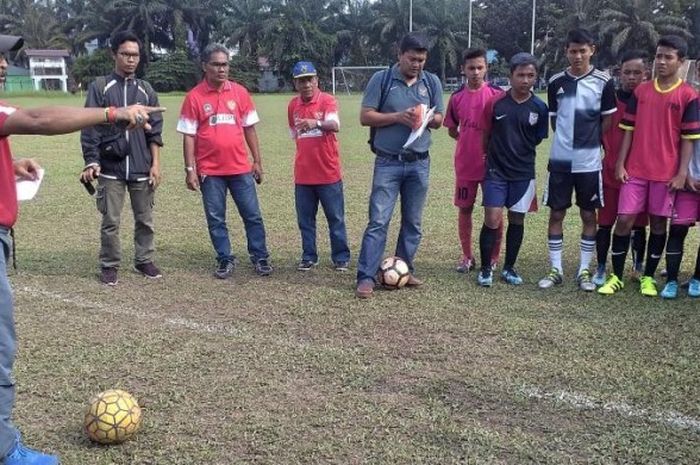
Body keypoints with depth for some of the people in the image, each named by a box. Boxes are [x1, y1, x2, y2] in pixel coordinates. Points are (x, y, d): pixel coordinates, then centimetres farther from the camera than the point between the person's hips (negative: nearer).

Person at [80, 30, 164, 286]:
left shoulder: (146, 90, 8)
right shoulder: (99, 87, 0)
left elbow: (154, 131, 7)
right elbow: (90, 127, -3)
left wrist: (155, 164, -1)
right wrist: (91, 162, -11)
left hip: (142, 168, 2)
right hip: (110, 169, -2)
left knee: (145, 219, 10)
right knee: (110, 221, 4)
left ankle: (144, 260, 25)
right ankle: (109, 265, 18)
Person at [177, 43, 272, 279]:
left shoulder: (240, 92, 3)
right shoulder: (194, 97, -4)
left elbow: (249, 128, 8)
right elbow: (188, 135, -2)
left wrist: (257, 161, 6)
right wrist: (190, 169, -6)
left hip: (241, 168, 2)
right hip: (210, 171, -1)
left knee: (252, 215, 6)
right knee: (215, 219, 7)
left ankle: (260, 258, 18)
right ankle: (225, 260, 21)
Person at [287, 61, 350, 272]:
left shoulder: (327, 100, -9)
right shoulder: (293, 106, 6)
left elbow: (334, 125, -29)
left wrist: (316, 123, -48)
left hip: (328, 173, -4)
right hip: (303, 175, 4)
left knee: (336, 219, 6)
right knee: (305, 220, 10)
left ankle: (341, 257, 16)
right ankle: (309, 257, 22)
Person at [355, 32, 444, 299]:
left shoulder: (432, 82, 6)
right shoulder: (381, 79, -3)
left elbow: (439, 120, 11)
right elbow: (365, 117, -6)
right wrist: (398, 117, -18)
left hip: (419, 163, 4)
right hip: (388, 163, -3)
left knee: (413, 222, 10)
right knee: (378, 221, -6)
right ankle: (366, 277, -3)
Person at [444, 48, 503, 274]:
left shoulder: (496, 94, -4)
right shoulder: (457, 97, 3)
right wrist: (468, 141, 4)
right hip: (465, 164, 2)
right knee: (464, 209, 8)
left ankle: (494, 258, 17)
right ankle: (467, 257, 22)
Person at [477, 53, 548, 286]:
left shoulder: (539, 108, -2)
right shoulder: (496, 103, -6)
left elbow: (537, 140, 9)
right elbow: (486, 135, 5)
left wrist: (518, 153, 11)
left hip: (523, 173, 2)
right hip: (496, 172, -2)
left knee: (517, 220, 9)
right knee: (492, 220, -5)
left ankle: (509, 268, 23)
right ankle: (486, 268, 10)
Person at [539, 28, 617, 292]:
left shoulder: (603, 82, -2)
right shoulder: (556, 82, 4)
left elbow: (608, 122, 3)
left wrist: (587, 140, 4)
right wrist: (567, 138, 5)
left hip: (589, 161, -1)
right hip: (560, 160, 1)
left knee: (589, 215, 6)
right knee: (556, 214, 4)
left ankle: (584, 271, 16)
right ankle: (555, 269, 14)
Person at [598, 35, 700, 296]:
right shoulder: (641, 91, 6)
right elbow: (629, 129, 7)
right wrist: (620, 164, 1)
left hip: (667, 173, -2)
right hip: (635, 170, 2)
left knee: (658, 223, 7)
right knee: (624, 220, -1)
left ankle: (648, 277, 20)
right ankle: (616, 276, 12)